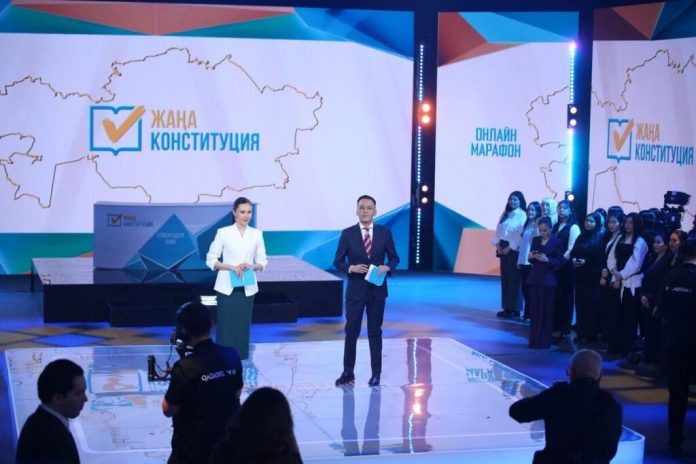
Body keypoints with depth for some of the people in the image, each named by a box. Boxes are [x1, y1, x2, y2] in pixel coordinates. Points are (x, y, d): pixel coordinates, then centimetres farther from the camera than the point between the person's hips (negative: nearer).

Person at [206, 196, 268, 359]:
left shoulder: (256, 234, 5)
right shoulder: (223, 232, -4)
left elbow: (262, 261, 8)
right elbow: (210, 260, -3)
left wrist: (253, 266, -14)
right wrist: (232, 267, -17)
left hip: (247, 289, 3)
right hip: (227, 288, -3)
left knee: (242, 328, 6)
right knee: (226, 328, -3)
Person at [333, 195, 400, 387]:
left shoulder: (384, 232, 0)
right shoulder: (347, 233, -3)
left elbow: (394, 257, 7)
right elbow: (338, 261, 0)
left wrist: (387, 267, -15)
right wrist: (351, 268, -19)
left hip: (377, 290, 1)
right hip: (355, 289, -1)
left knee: (375, 332, 9)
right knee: (351, 331, 2)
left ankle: (376, 373, 17)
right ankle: (348, 373, 11)